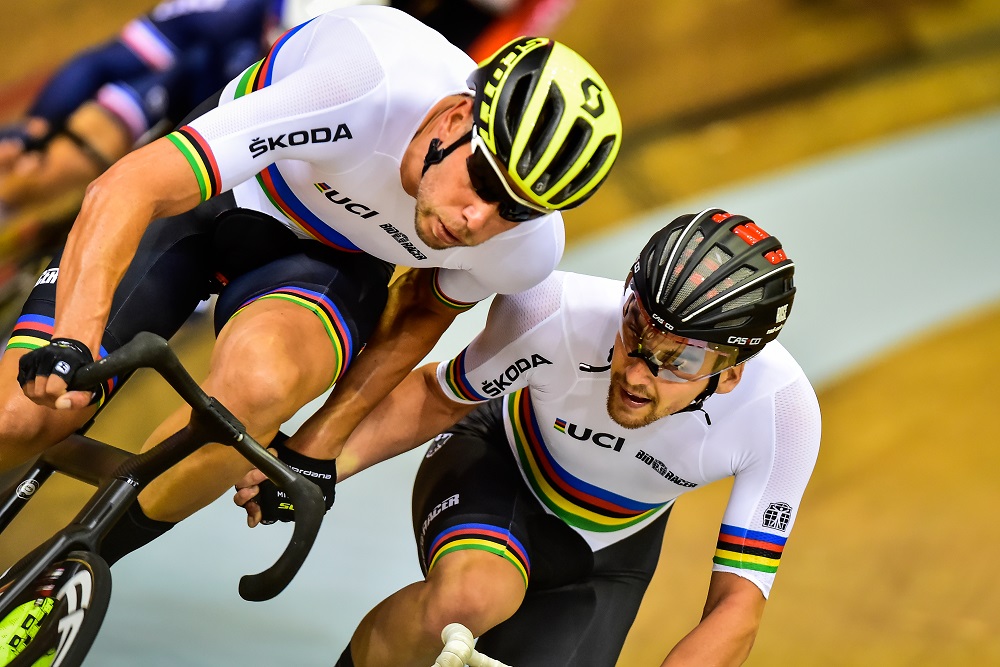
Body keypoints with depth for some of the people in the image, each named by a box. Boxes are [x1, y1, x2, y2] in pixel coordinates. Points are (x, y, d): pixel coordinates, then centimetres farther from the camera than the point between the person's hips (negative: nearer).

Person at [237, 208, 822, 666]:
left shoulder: (784, 412, -32)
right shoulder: (558, 310, -34)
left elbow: (738, 604, -25)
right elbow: (439, 395, -13)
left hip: (605, 559, 2)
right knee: (471, 595, -38)